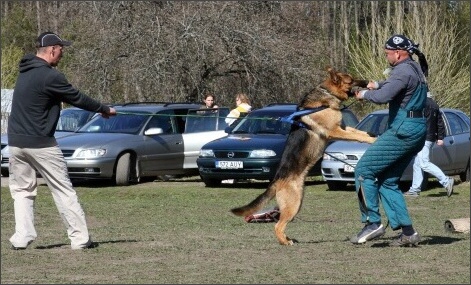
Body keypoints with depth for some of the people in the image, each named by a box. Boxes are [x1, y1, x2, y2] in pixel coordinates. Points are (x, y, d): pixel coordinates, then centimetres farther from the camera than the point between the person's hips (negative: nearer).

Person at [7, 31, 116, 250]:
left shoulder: (25, 71, 11)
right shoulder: (50, 76, -15)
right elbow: (77, 99, -7)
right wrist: (104, 109, 8)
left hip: (15, 142, 7)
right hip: (40, 143, -7)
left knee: (22, 190, 14)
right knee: (63, 189, 2)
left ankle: (22, 237, 3)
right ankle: (79, 238, 4)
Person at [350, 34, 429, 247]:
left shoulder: (403, 71, -15)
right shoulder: (416, 69, 17)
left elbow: (382, 97, -26)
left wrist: (364, 94, -7)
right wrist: (378, 84, 26)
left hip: (403, 131, -10)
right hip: (417, 131, 10)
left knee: (364, 171, -5)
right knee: (388, 181, 12)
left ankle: (373, 223, -7)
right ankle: (407, 232, 7)